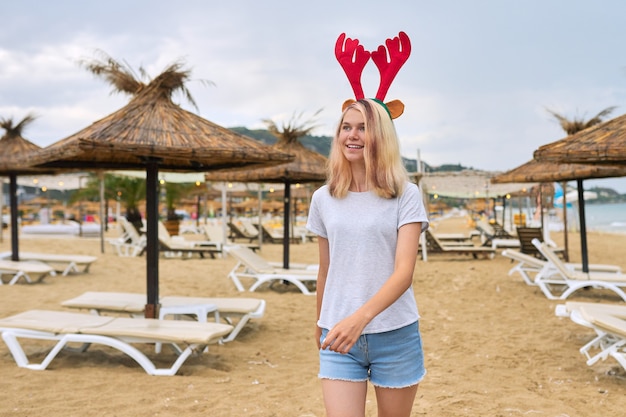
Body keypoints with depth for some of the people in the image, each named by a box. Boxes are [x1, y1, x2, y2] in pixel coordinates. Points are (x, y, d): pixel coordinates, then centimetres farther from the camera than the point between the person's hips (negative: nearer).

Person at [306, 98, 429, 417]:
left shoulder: (406, 195, -6)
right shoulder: (323, 199, 4)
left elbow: (404, 271, -15)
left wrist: (360, 318, -29)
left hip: (395, 334, -1)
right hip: (340, 335, 2)